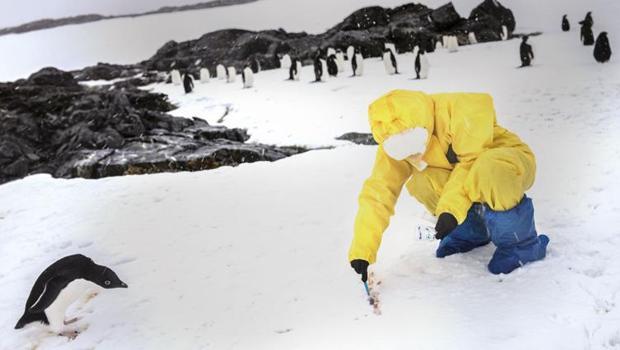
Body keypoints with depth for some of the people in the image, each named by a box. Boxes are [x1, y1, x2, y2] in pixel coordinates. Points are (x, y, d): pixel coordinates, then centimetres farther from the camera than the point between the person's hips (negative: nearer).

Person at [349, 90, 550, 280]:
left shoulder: (464, 110, -32)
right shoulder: (394, 146, -16)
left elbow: (472, 163, -29)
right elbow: (378, 193, -21)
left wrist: (451, 208, -36)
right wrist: (361, 252, -26)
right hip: (460, 176, 6)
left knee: (490, 173, -40)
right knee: (419, 184, -22)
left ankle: (522, 245, -16)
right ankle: (474, 230, 3)